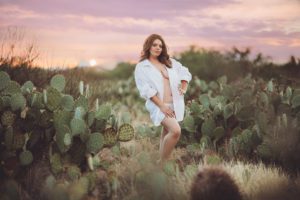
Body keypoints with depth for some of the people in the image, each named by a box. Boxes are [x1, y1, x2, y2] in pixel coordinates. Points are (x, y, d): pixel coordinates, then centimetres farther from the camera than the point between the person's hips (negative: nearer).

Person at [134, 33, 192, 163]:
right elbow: (146, 90, -12)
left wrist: (184, 88, 8)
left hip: (174, 104, 6)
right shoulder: (141, 67, -3)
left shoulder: (169, 62, 14)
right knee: (175, 130, -24)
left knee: (167, 134, 13)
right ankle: (162, 162, -11)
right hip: (158, 105, -6)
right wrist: (162, 105, -19)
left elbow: (185, 72, 25)